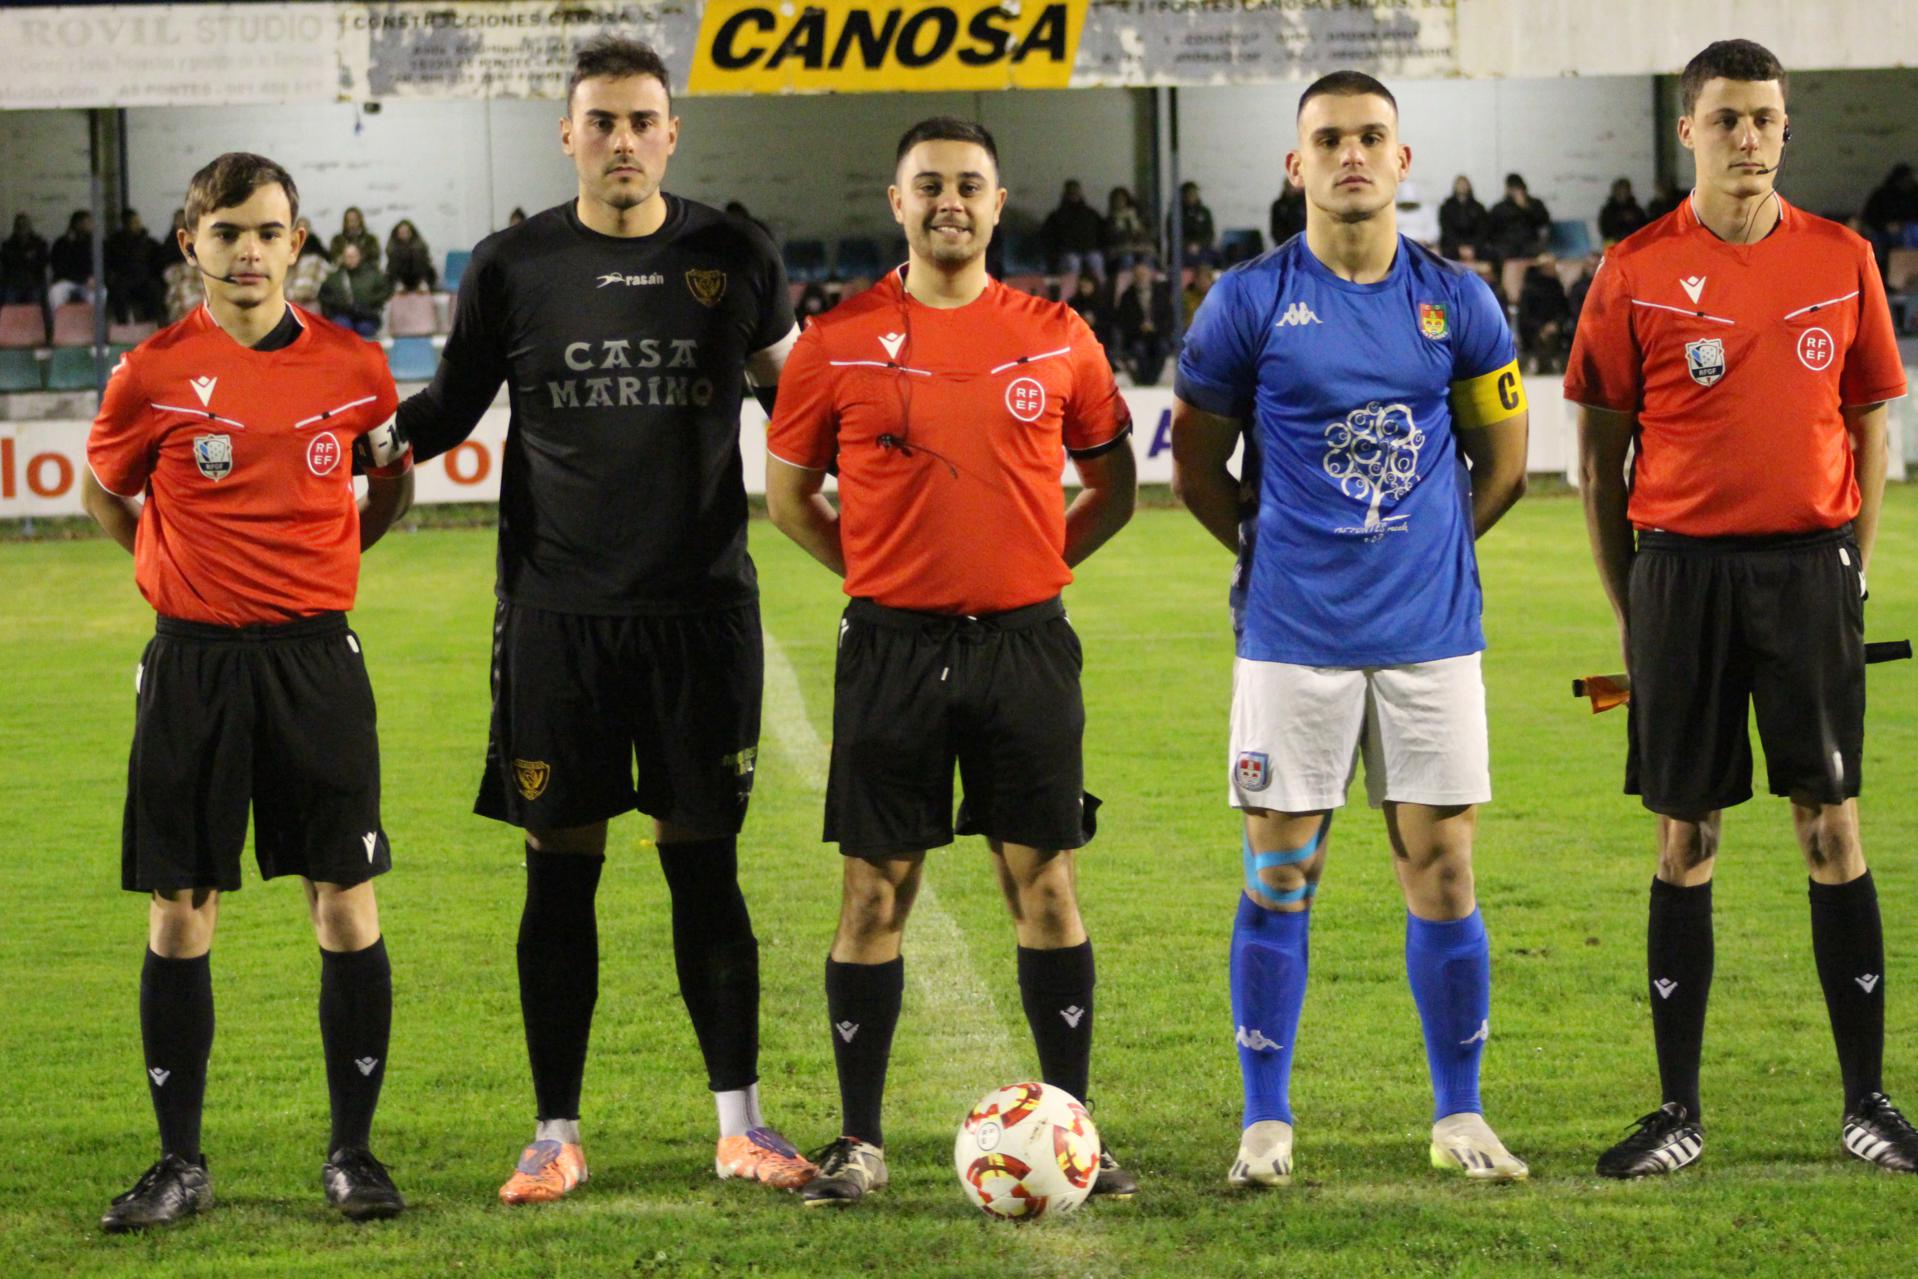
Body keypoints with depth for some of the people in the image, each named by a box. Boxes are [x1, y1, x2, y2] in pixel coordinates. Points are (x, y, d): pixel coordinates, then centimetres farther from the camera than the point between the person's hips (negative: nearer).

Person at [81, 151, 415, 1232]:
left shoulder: (353, 367, 1)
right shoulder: (154, 373, -3)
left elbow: (392, 485, 18)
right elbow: (105, 495, 14)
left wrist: (317, 566, 11)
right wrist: (184, 569, 8)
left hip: (316, 657, 0)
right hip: (194, 663, 0)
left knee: (346, 904, 0)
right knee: (180, 914, 2)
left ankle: (353, 1152, 12)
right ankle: (181, 1163, 12)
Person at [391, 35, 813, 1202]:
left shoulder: (733, 259, 4)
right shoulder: (513, 267, 2)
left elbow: (794, 395, 20)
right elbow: (444, 414, 10)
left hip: (702, 609, 0)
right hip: (557, 614, 0)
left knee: (705, 868, 3)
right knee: (561, 875, 3)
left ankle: (740, 1124, 13)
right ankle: (557, 1135, 12)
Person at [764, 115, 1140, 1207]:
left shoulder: (1057, 338, 4)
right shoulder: (840, 340, 1)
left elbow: (1113, 484, 14)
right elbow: (789, 493, 10)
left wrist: (1039, 567, 4)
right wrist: (880, 574, 3)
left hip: (1024, 643, 1)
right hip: (892, 645, 0)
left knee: (1045, 884, 1)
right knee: (875, 891, 2)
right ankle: (862, 1143, 9)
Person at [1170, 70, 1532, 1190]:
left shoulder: (1457, 301, 4)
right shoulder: (1249, 302, -1)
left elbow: (1502, 465, 15)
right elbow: (1198, 469, 9)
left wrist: (1422, 551, 12)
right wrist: (1281, 550, 9)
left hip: (1431, 630, 1)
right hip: (1293, 636, -1)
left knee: (1442, 869, 2)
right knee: (1281, 875, 0)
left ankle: (1460, 1118, 12)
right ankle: (1267, 1123, 9)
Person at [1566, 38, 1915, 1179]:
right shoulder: (1638, 272, 0)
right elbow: (1601, 451, 5)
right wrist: (1630, 605, 2)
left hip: (1810, 566, 1)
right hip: (1683, 566, -1)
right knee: (1688, 839, 4)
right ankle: (1680, 1111, 10)